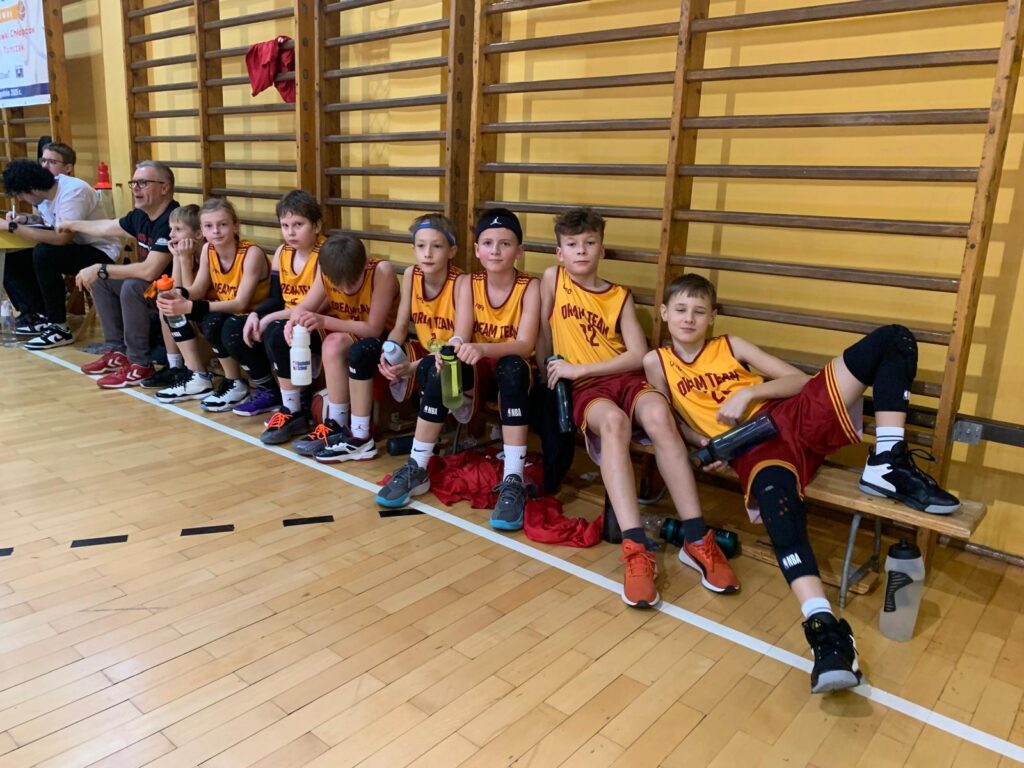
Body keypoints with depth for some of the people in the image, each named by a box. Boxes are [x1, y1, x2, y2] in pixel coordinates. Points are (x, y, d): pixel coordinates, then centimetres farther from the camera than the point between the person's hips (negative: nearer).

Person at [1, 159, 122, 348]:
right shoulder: (46, 191, 2)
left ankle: (60, 328, -21)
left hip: (101, 253, -9)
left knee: (43, 254, -31)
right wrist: (26, 219, 4)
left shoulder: (73, 191, -23)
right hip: (72, 249, 9)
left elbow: (62, 238, -33)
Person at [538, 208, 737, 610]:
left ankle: (697, 539, -31)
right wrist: (550, 371, 3)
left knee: (658, 414, -34)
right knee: (613, 422, -39)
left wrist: (580, 367, -10)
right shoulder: (553, 278, 11)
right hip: (584, 387, -2)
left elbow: (638, 355, -1)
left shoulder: (620, 297, 10)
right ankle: (636, 549, -46)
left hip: (626, 378, 2)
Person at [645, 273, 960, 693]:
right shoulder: (657, 361, 15)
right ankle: (825, 628, -47)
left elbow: (800, 379, 14)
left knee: (893, 339, -7)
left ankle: (888, 465, -16)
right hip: (755, 446, -4)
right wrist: (703, 442, -7)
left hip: (797, 415, 5)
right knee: (778, 502, -42)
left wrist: (748, 393, -5)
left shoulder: (731, 345, 20)